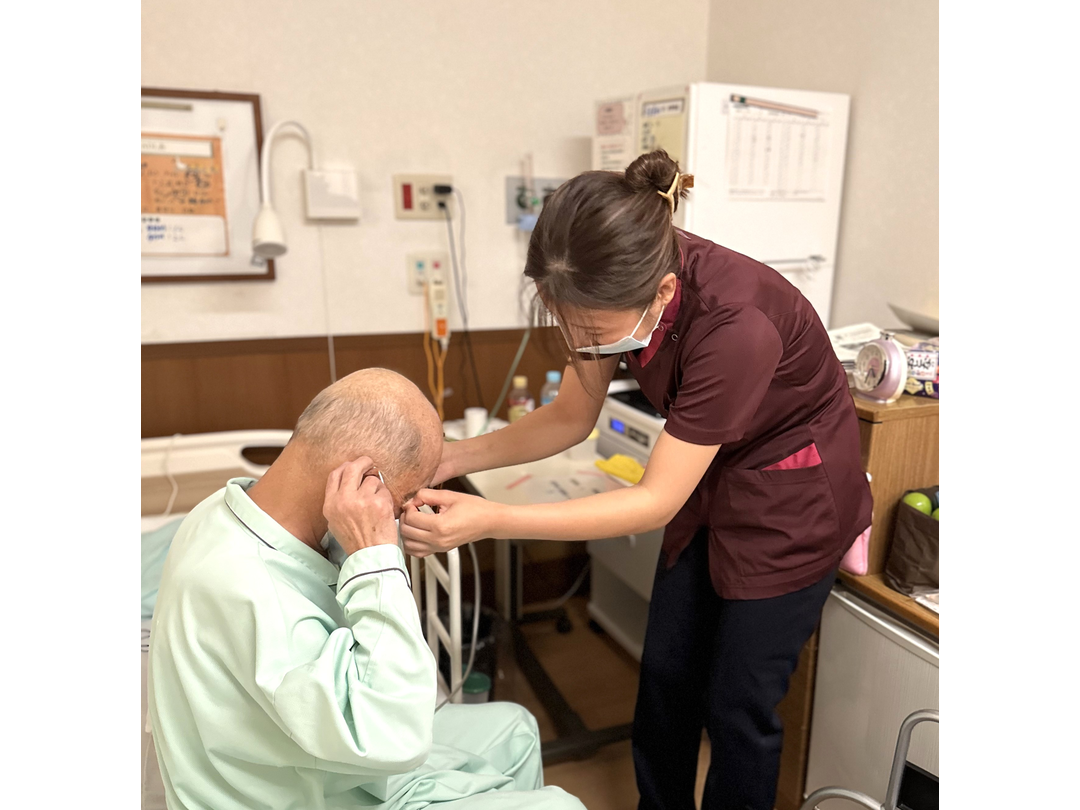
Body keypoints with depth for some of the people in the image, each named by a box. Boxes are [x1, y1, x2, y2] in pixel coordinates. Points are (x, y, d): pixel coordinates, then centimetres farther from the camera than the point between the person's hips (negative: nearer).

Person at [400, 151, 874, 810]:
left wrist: (490, 522, -36)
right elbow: (572, 418, -7)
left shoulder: (736, 323, -38)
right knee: (666, 677, 15)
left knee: (738, 705, 7)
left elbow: (655, 501, -30)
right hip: (711, 479, 6)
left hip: (793, 496, -6)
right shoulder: (628, 279, -18)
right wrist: (452, 458, -19)